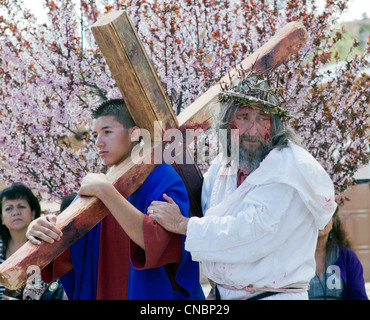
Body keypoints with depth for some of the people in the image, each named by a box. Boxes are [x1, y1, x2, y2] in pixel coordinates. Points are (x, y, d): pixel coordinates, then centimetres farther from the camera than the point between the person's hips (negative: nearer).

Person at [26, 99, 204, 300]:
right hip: (103, 294, 6)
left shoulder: (163, 179, -11)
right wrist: (37, 233, -22)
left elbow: (156, 243, -28)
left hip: (149, 294, -6)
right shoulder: (98, 182, 6)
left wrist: (105, 191, -28)